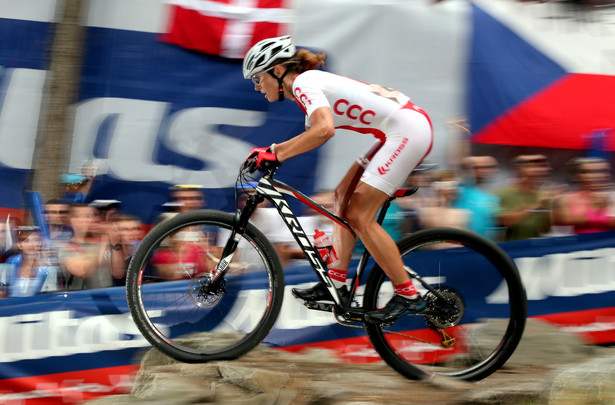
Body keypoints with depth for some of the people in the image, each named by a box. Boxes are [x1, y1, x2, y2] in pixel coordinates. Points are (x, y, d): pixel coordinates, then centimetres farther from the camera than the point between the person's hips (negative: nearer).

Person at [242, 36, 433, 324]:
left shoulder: (303, 82, -10)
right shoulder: (312, 83, 19)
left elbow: (324, 129, -28)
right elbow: (312, 134, 31)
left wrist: (276, 154, -23)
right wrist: (269, 152, 22)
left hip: (408, 130, -10)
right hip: (399, 131, 10)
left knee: (358, 216, -8)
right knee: (344, 194, 14)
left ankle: (408, 296, -4)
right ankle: (337, 282, 16)